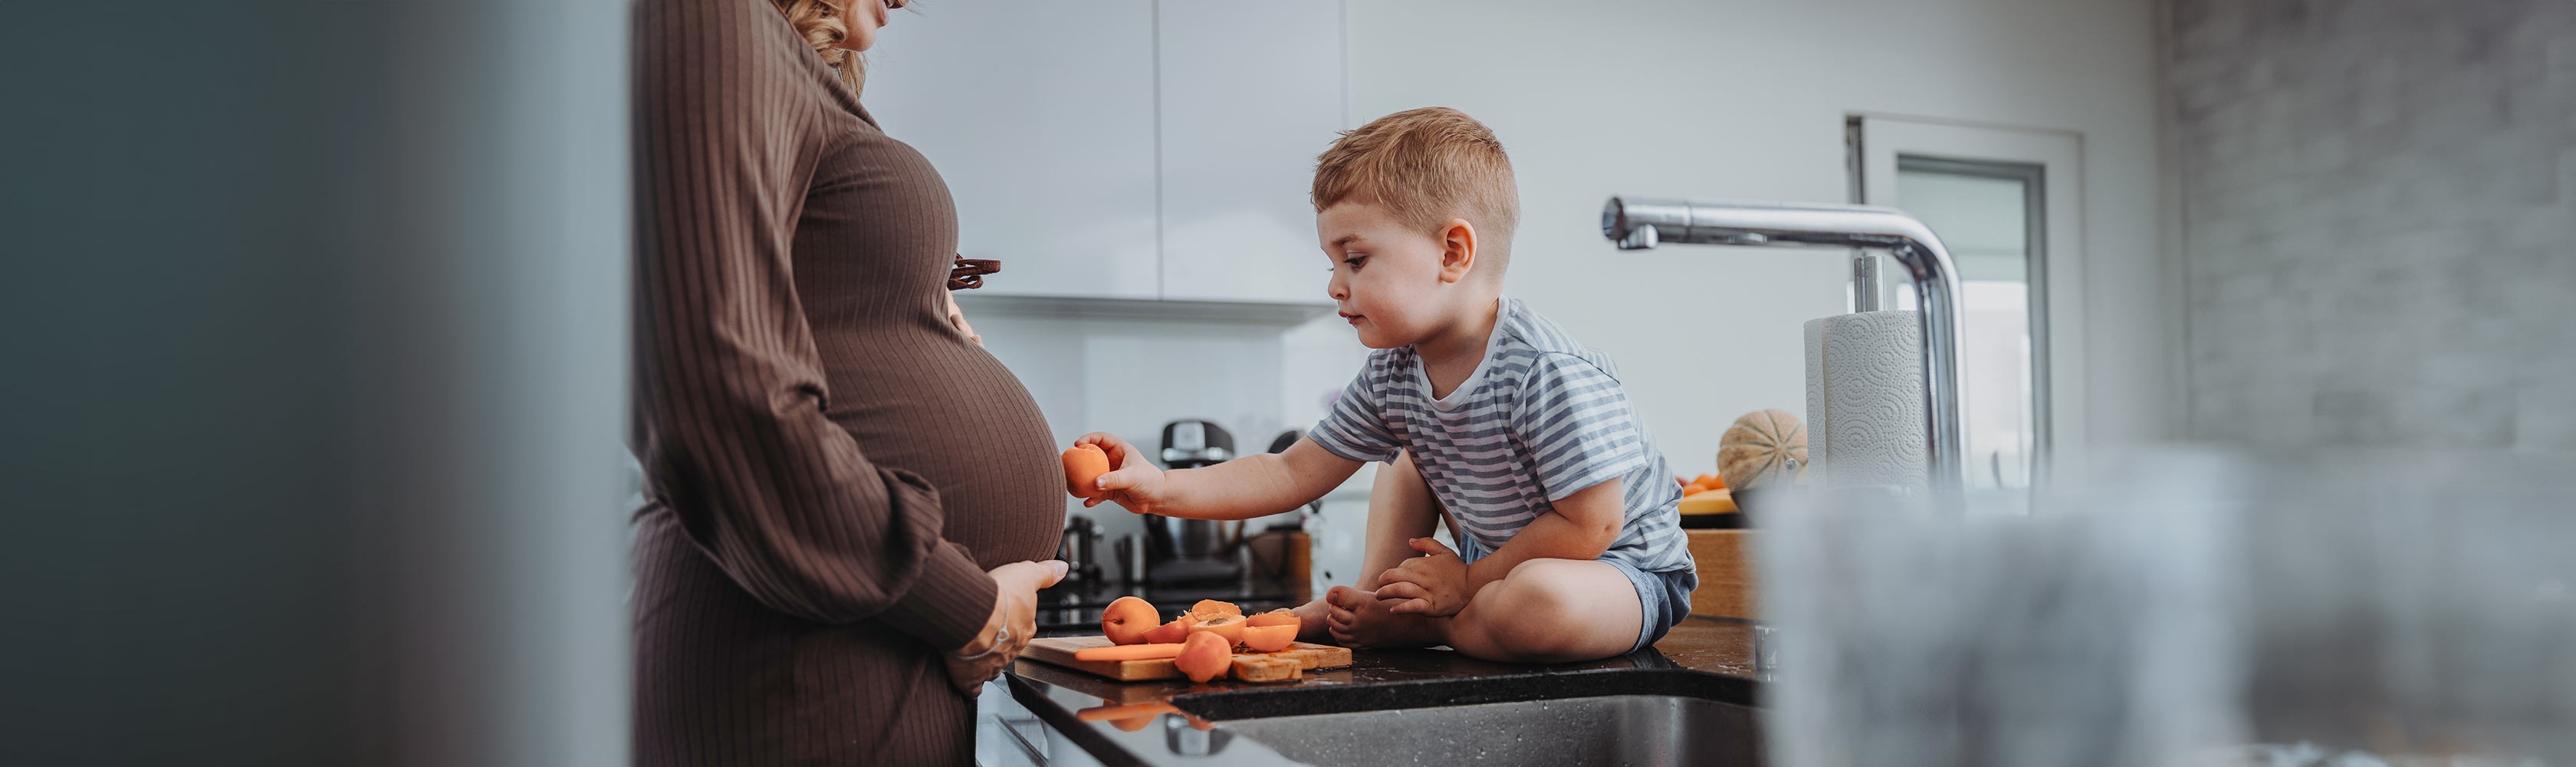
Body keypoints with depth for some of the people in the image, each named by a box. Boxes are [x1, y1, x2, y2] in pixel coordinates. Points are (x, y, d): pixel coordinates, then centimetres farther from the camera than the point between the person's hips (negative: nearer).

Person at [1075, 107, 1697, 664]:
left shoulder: (1547, 372, -30)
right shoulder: (1391, 375, -6)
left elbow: (1590, 523, -29)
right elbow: (1293, 474, -1)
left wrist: (1468, 582, -20)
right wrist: (1162, 489, -11)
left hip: (1629, 571, -7)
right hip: (1504, 556, 7)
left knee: (1534, 605, -39)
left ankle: (1399, 623, -11)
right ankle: (1375, 601, 9)